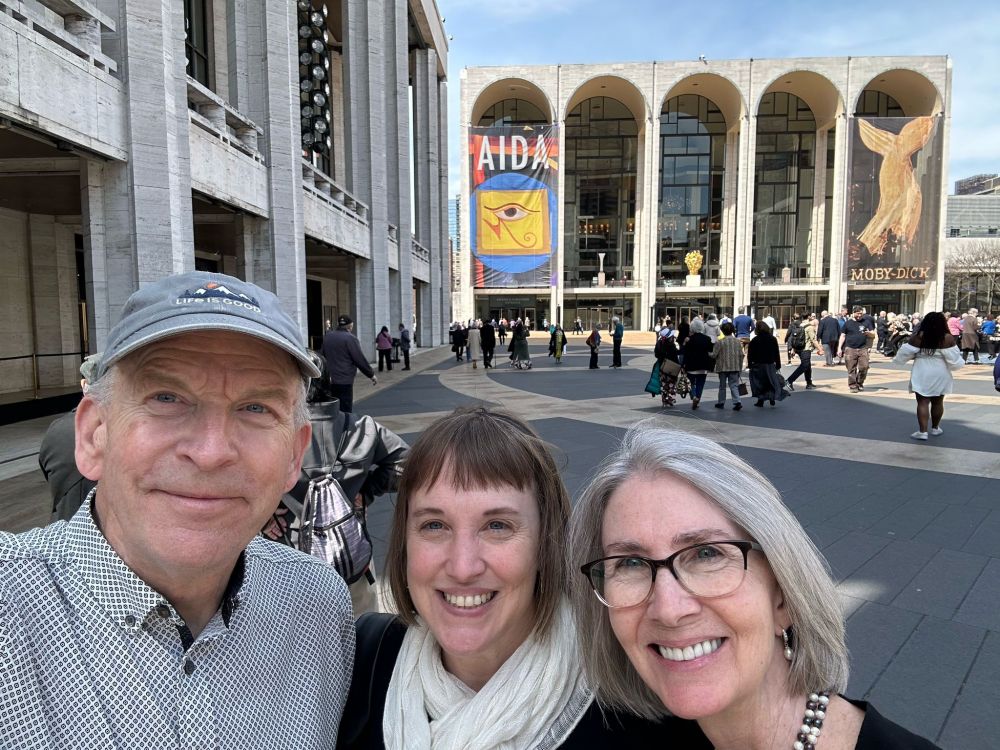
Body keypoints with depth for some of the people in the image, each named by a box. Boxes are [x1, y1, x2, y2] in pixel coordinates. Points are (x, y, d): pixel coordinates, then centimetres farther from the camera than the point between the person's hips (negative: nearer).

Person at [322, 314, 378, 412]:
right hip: (344, 381, -7)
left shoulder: (327, 336, 11)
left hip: (329, 380, 7)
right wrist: (371, 374, 0)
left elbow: (322, 356, 19)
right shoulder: (350, 338, -10)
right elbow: (360, 359, -11)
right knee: (345, 411, -3)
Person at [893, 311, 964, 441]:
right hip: (940, 374, 2)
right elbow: (953, 357, -4)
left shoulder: (918, 336, -8)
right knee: (938, 401, 15)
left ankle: (922, 431, -8)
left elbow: (905, 353, -4)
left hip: (922, 374, -1)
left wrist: (897, 360, 15)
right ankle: (935, 428, 27)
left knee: (923, 402, -1)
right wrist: (961, 361, 17)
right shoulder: (947, 338, -6)